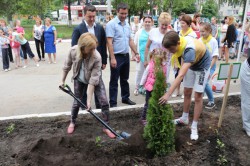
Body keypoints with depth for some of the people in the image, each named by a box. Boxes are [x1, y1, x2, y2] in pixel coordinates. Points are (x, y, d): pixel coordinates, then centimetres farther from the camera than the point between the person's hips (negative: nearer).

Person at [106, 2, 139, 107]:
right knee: (114, 81, 1)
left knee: (124, 79, 18)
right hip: (117, 56, -7)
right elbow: (109, 42, -16)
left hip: (126, 56, 7)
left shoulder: (127, 25, 11)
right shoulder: (111, 24, -11)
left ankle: (125, 98, 31)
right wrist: (112, 58, -22)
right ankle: (113, 103, 9)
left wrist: (136, 53, 13)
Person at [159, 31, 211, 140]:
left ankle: (194, 127, 4)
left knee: (198, 96, -6)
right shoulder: (178, 41, -23)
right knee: (187, 92, 11)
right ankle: (184, 118, 26)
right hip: (191, 64, 7)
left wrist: (168, 94, -57)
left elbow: (181, 75, -52)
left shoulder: (190, 50, -44)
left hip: (202, 66, -7)